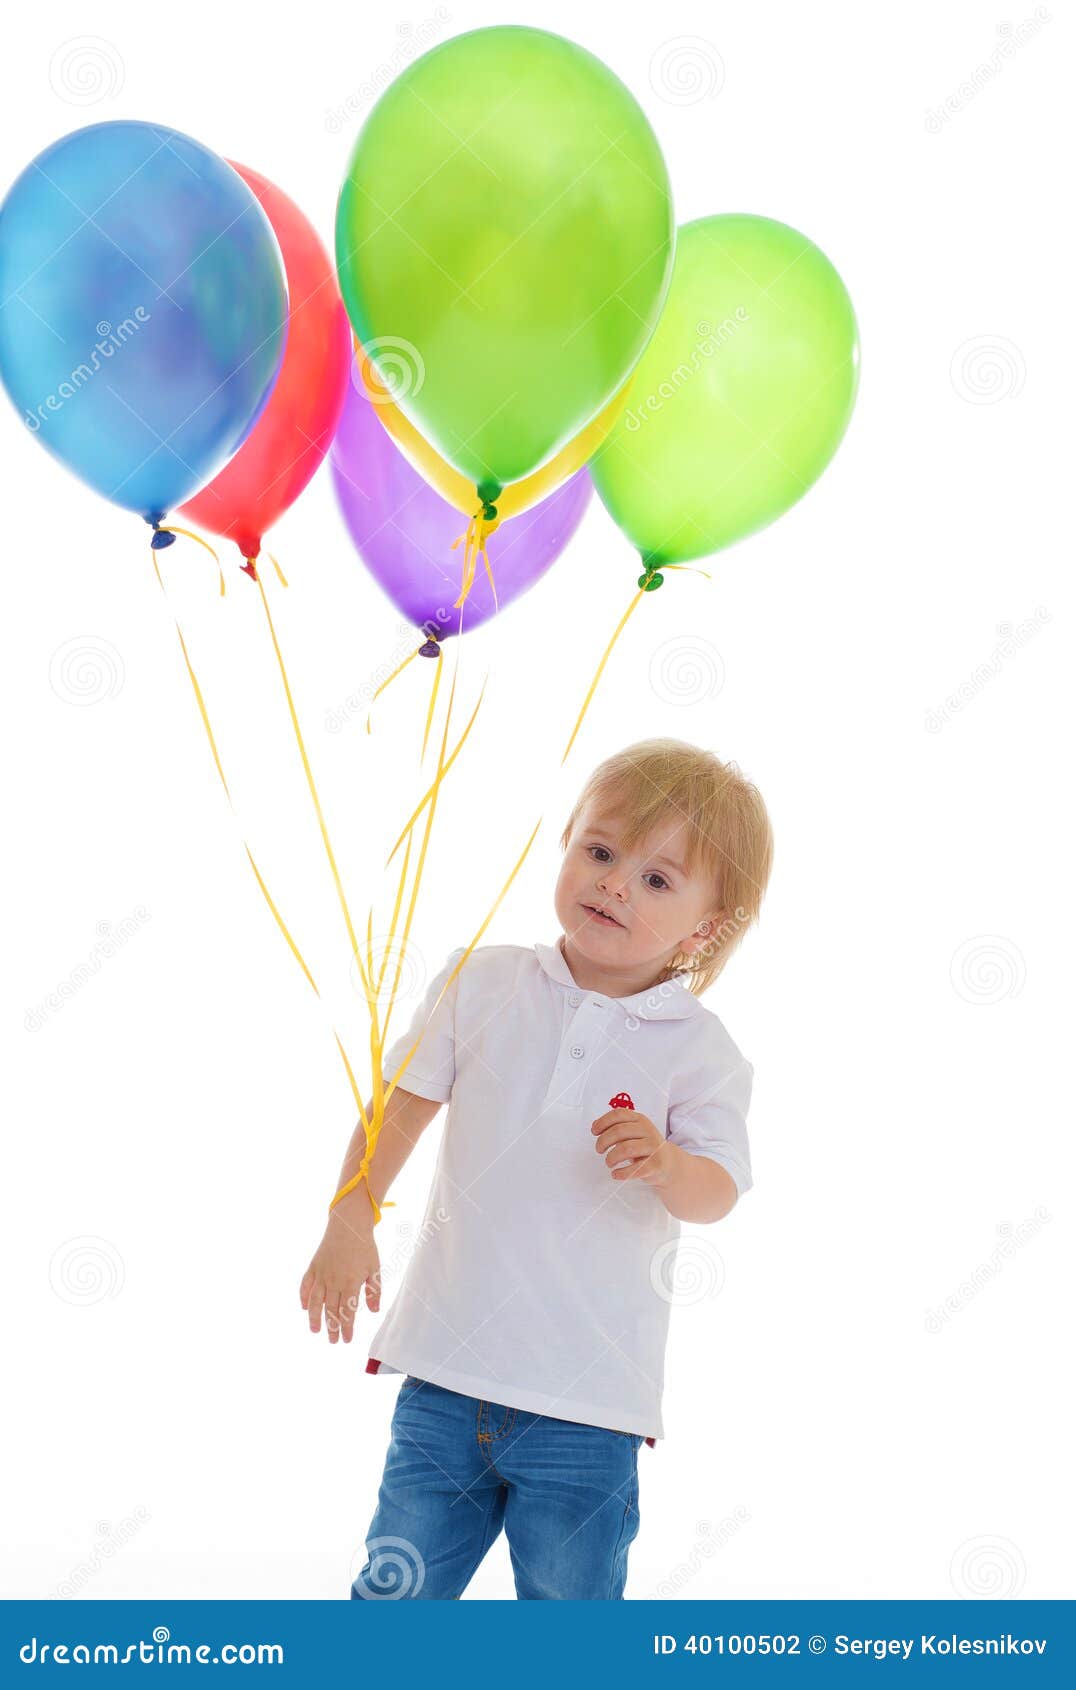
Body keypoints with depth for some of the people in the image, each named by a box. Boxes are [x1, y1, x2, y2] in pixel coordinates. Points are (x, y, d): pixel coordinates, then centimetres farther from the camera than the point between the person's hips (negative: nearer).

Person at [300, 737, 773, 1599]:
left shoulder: (699, 1049, -4)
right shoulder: (483, 980, 2)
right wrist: (351, 1221, -3)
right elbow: (404, 1102, 6)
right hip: (447, 1365, 2)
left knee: (570, 1596, 8)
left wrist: (664, 1162, -32)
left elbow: (716, 1194, -10)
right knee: (398, 1585, 10)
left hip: (588, 1392, -2)